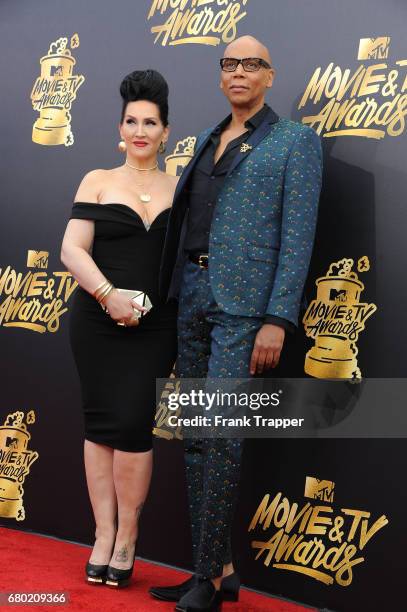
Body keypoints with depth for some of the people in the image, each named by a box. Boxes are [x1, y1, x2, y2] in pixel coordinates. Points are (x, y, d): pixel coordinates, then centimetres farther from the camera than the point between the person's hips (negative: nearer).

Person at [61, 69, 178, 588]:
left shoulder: (180, 190, 9)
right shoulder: (98, 182, 6)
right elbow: (73, 249, -2)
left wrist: (188, 331, -4)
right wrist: (108, 295, -17)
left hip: (155, 327, 0)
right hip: (97, 322, 0)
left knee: (133, 424, -7)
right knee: (100, 423, 1)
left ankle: (127, 536, 7)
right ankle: (104, 535, 10)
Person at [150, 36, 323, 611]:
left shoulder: (296, 142, 0)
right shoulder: (207, 139, 18)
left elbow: (298, 236, -8)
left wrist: (277, 321, -17)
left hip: (246, 302, -7)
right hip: (193, 296, 7)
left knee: (220, 430, -14)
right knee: (195, 437, 6)